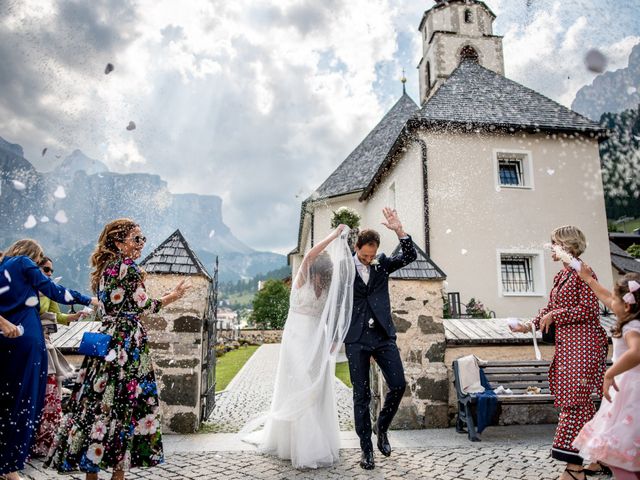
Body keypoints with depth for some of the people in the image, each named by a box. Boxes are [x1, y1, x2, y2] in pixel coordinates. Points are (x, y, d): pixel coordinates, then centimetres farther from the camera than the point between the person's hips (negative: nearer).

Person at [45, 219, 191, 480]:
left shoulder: (104, 269, 16)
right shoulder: (128, 266, -9)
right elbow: (141, 306, -10)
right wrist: (173, 296, 1)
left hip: (105, 338, 9)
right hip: (126, 342, -8)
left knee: (97, 401, 8)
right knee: (125, 403, -3)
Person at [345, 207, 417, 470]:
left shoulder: (382, 263, 8)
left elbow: (410, 255, -4)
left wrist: (399, 230, -17)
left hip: (383, 335, 3)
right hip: (356, 339, -2)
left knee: (398, 385, -3)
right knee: (361, 395, 3)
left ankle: (381, 427, 25)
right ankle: (366, 448, 18)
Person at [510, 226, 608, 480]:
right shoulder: (561, 275, 17)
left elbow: (589, 310, -14)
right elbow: (550, 307, 19)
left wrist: (554, 315, -11)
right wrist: (529, 326, 6)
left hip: (582, 344, -9)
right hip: (566, 344, 9)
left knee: (574, 399, -9)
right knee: (580, 401, 12)